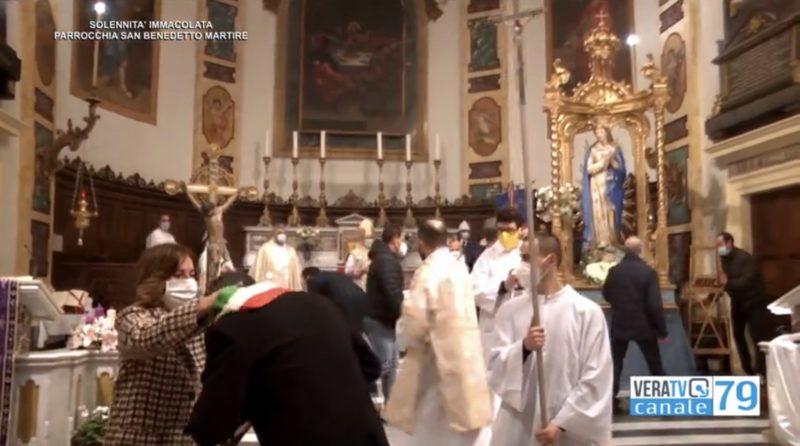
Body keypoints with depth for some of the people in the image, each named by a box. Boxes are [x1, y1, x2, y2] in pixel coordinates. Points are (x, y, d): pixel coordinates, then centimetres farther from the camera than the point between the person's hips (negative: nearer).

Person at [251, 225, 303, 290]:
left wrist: (297, 290, 8)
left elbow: (296, 273, 13)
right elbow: (258, 270, 2)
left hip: (286, 288, 3)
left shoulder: (291, 251, 12)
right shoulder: (265, 249, 3)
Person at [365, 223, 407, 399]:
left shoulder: (384, 257, 17)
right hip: (380, 320, -11)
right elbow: (392, 292, -25)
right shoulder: (386, 260, -17)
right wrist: (402, 314, -12)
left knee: (391, 364, 14)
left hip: (383, 318, 11)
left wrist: (397, 314, 8)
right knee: (383, 364, -9)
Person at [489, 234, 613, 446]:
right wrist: (523, 347, -17)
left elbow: (596, 378, -6)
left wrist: (562, 423, -10)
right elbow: (495, 367, 0)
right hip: (517, 428, 2)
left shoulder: (586, 311, -5)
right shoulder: (510, 310, 3)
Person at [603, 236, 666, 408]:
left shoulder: (614, 271, -5)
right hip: (644, 326, -2)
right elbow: (655, 305, -15)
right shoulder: (648, 272, -14)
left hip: (620, 325, 2)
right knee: (655, 365, 14)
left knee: (615, 364, 11)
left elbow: (606, 296, 10)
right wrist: (662, 330, -7)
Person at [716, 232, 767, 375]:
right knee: (737, 334, 12)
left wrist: (727, 282, -34)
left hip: (752, 301, -8)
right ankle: (747, 368, 24)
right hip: (737, 301, 8)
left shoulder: (744, 258, -21)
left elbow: (747, 281, -29)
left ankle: (760, 372, -6)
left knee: (757, 337, -8)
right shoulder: (724, 258, 3)